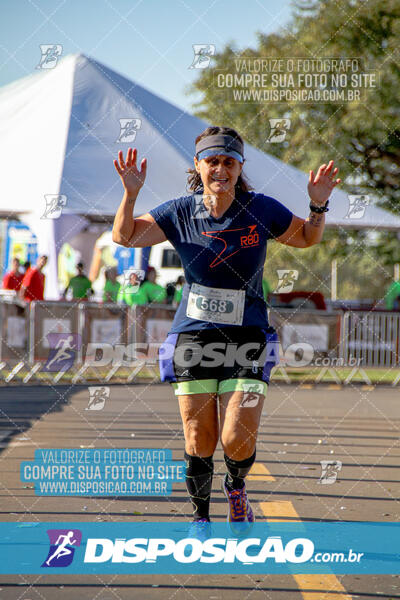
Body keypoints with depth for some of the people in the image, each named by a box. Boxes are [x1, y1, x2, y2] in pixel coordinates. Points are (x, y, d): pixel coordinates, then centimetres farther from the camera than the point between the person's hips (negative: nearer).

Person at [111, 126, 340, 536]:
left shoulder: (260, 210, -3)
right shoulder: (180, 213, -2)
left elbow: (307, 238, 13)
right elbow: (124, 236, 0)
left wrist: (318, 206, -7)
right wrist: (130, 194, -17)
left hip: (248, 339, -1)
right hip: (193, 335, 1)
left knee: (238, 440, -10)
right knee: (199, 442, 0)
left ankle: (236, 486, 24)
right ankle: (200, 517, 23)